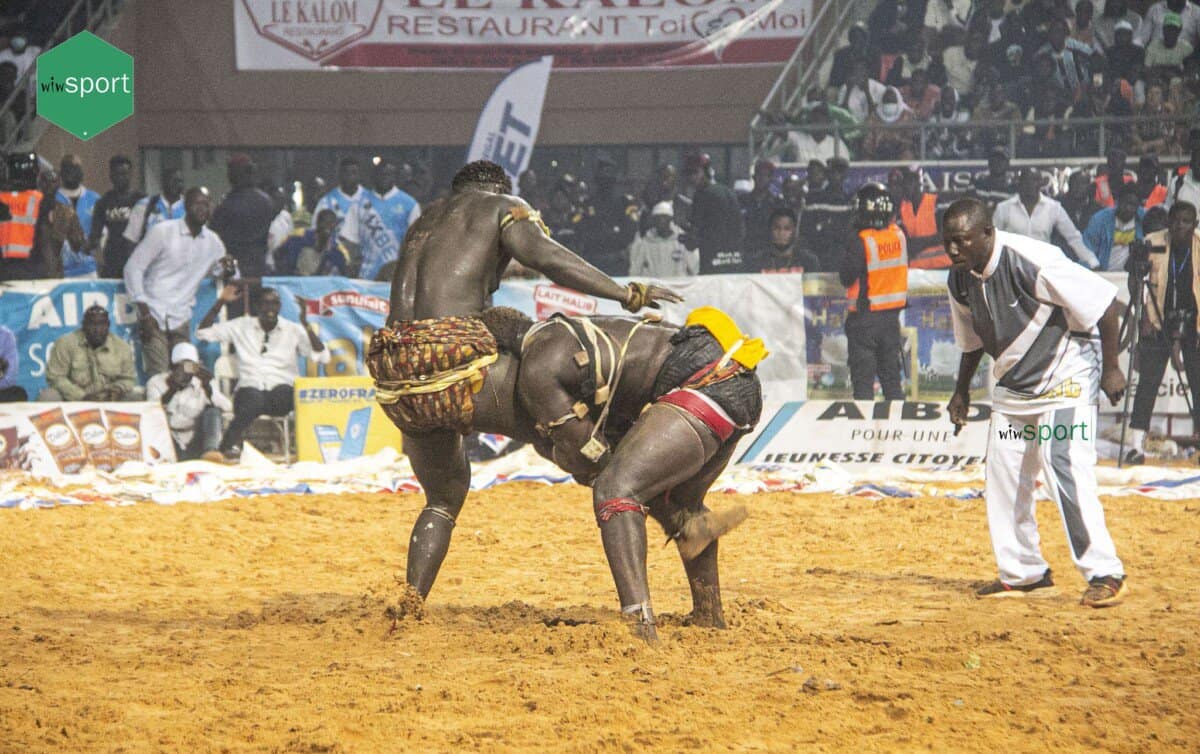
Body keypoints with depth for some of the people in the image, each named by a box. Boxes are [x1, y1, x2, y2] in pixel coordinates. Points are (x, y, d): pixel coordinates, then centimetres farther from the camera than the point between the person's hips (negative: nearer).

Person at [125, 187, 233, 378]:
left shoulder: (212, 242, 8)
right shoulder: (163, 232, -5)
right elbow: (133, 268, -5)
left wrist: (227, 269, -6)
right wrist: (144, 314, -11)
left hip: (181, 319, 4)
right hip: (154, 316, -4)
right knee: (159, 377, -14)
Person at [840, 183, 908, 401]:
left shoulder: (863, 242, -19)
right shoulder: (899, 236, -2)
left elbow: (847, 276, -15)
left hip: (865, 316, -6)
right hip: (892, 314, 6)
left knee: (863, 376, 1)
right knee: (890, 374, 16)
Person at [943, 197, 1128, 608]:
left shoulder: (1032, 262, -28)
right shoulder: (960, 279, -5)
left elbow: (1105, 301, -22)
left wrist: (1110, 369, -18)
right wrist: (961, 391, 17)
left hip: (1066, 375, -8)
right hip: (1013, 385, 8)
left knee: (1065, 471, -19)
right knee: (1002, 478, 7)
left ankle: (1105, 574, -15)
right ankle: (1023, 573, 21)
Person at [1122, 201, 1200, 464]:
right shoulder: (1152, 244, -5)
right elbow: (1135, 280, 4)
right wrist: (1144, 318, -4)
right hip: (1159, 322, -1)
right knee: (1148, 380, -4)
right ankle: (1137, 444, -2)